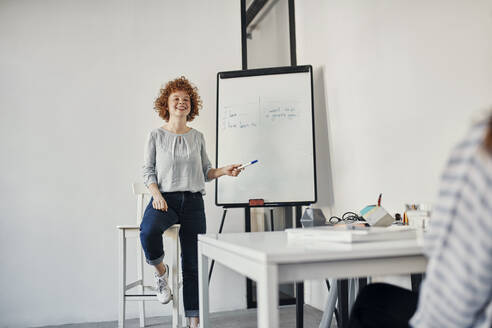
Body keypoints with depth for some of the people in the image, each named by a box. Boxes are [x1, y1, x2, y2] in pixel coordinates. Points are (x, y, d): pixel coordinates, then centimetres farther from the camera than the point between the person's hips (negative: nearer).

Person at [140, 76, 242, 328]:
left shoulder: (197, 137, 13)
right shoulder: (156, 136, 5)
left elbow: (205, 171, 17)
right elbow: (148, 170, 3)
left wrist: (224, 171, -1)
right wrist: (156, 194, -13)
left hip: (193, 201, 2)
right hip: (165, 198, -2)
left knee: (193, 264, -2)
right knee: (148, 231, -35)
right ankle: (161, 272, -3)